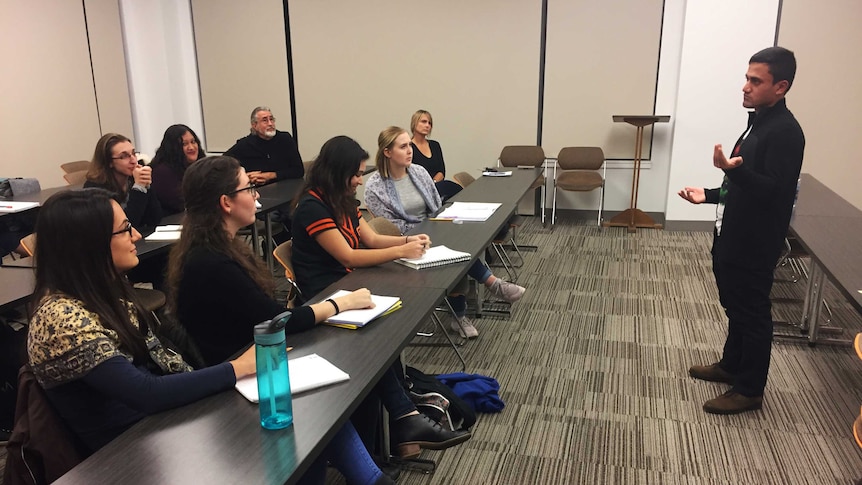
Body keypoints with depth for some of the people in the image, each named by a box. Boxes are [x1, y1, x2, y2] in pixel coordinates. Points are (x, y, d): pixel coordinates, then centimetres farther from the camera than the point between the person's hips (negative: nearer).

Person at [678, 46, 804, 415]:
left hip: (755, 245, -10)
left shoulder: (785, 132, -19)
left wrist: (734, 169, -41)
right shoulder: (759, 122, 12)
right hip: (733, 237, 10)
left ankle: (749, 390, 16)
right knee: (736, 308, 21)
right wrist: (709, 195, 14)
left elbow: (774, 192, -27)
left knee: (753, 313, 3)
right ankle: (731, 365, 38)